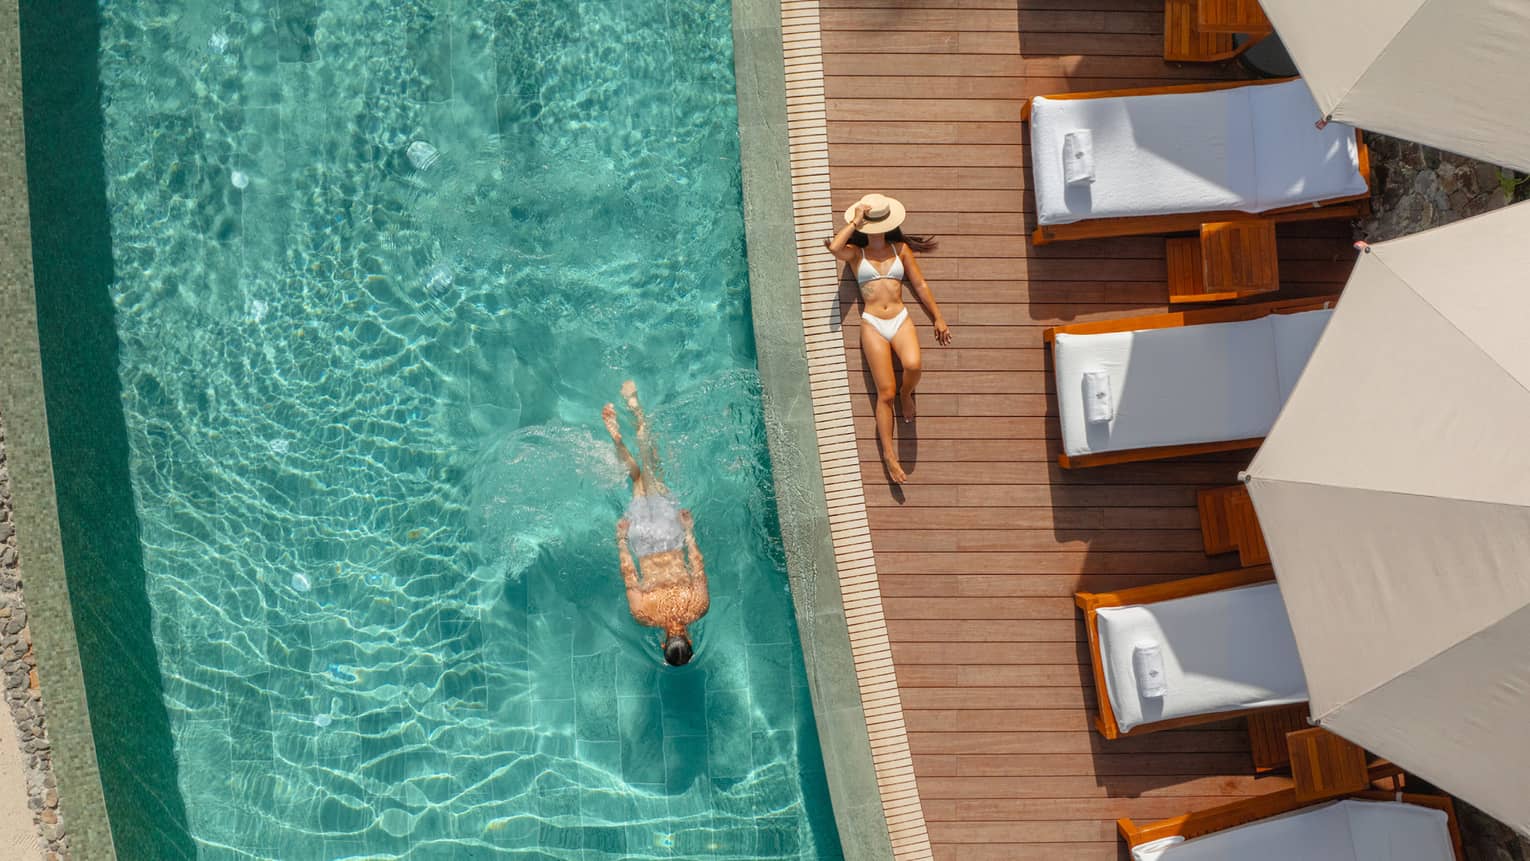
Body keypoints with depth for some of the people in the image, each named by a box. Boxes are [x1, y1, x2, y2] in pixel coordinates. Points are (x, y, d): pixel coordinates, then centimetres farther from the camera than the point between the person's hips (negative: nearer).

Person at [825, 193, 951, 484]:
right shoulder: (856, 253, 7)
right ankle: (889, 455, 0)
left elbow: (920, 285, 17)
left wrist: (938, 318, 17)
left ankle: (906, 395, 5)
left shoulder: (900, 249, 13)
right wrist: (855, 223, -5)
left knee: (913, 365, -31)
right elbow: (834, 247, -17)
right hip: (873, 324, -1)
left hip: (900, 320, 1)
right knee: (886, 393, -8)